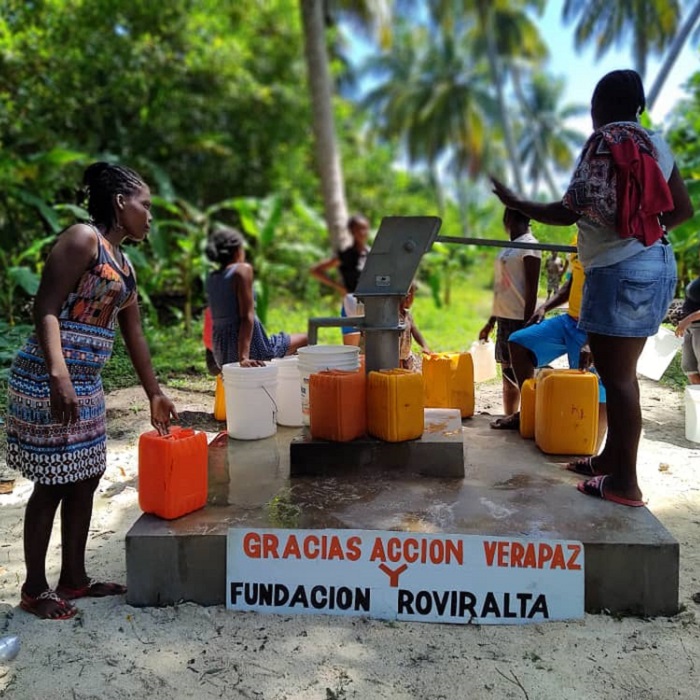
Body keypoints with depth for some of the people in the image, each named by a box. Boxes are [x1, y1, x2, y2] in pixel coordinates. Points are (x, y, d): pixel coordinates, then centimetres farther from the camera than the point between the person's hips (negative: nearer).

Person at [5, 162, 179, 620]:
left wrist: (155, 394, 22)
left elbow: (134, 335, 19)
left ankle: (74, 578, 29)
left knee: (86, 479, 14)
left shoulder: (124, 266, 15)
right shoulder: (83, 239, -11)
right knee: (52, 485, 2)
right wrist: (58, 375, -30)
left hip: (88, 385, 9)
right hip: (48, 381, -9)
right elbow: (46, 308, -18)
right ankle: (35, 589, 21)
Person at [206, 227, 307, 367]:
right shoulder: (243, 269, -11)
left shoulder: (211, 278, 10)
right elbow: (247, 316, -19)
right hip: (251, 349, -8)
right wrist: (244, 356, -26)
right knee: (305, 339, 14)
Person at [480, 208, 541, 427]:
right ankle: (509, 417, 19)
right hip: (504, 318, 9)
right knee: (508, 371, 12)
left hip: (519, 320, -9)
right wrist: (491, 321, 20)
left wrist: (527, 323, -19)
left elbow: (532, 289, -15)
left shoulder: (529, 245, -9)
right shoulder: (510, 247, 17)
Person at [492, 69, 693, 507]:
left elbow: (569, 212, -11)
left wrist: (515, 202, 0)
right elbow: (683, 210, 13)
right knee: (620, 371, 16)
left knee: (616, 375, -4)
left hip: (620, 271, -8)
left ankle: (625, 481, 1)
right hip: (655, 264, 8)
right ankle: (613, 457, 26)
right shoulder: (656, 144, 13)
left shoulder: (603, 145, -7)